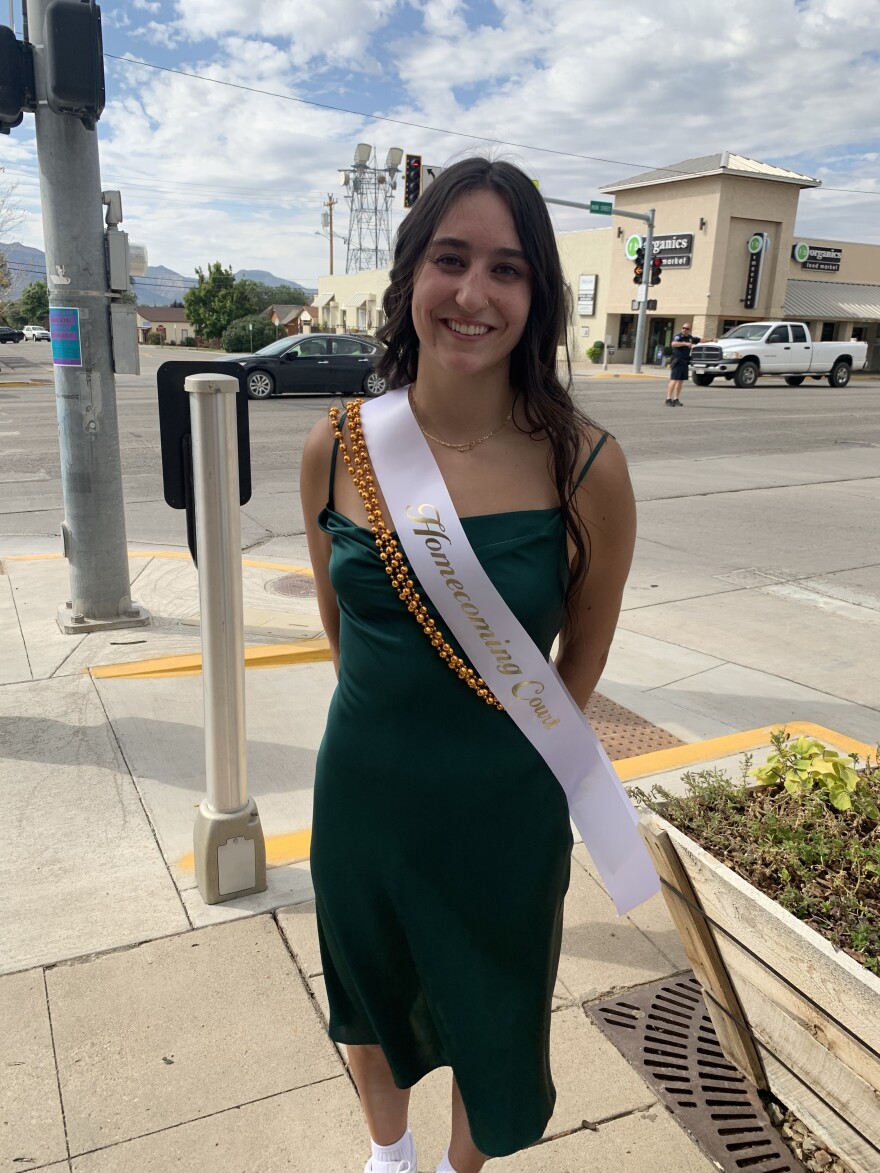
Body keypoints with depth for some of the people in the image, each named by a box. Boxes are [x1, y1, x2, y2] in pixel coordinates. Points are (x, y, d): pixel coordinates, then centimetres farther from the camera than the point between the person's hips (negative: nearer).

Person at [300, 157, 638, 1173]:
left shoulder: (584, 466, -18)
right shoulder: (335, 449, -11)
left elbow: (584, 652, -3)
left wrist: (496, 746, 6)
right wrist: (393, 726, 9)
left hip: (504, 812, -2)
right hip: (360, 793, 3)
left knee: (490, 1024, 22)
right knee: (368, 1003, 27)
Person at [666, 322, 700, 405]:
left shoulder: (690, 338, 14)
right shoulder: (678, 336, -8)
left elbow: (701, 340, 31)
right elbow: (674, 344, -30)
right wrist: (685, 343, -38)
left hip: (685, 363, 7)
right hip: (677, 362, -7)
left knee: (680, 381, 9)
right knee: (674, 380, -12)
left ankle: (676, 399, 14)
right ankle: (668, 399, -14)